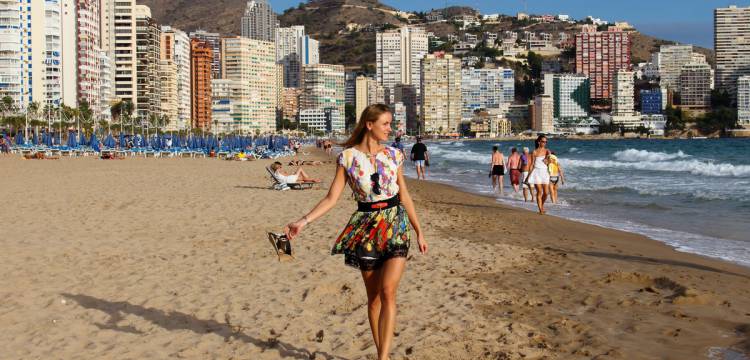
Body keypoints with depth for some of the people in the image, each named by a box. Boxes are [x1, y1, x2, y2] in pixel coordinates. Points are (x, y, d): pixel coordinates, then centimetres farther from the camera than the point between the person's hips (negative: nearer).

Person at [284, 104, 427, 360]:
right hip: (366, 227, 0)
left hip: (395, 224, 0)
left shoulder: (393, 155, 4)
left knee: (388, 292, -14)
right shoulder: (348, 157, -2)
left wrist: (419, 231, 13)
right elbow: (331, 198, -3)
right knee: (374, 297, 7)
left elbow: (404, 196, 12)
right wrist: (303, 221, -15)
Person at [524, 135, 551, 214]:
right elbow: (532, 164, 2)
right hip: (537, 172, -3)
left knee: (546, 192, -1)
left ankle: (542, 204, 26)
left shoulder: (546, 151, 7)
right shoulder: (535, 152, 0)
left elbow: (549, 154, -17)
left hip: (545, 172, 3)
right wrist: (529, 175, -1)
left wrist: (546, 158, -38)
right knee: (539, 192, -6)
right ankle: (540, 210, -1)